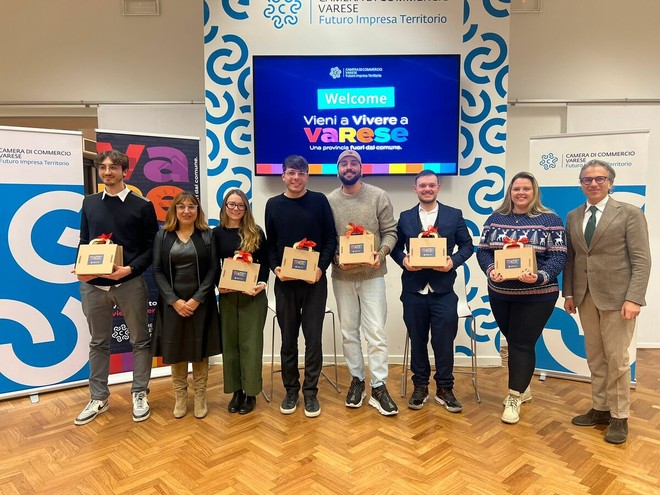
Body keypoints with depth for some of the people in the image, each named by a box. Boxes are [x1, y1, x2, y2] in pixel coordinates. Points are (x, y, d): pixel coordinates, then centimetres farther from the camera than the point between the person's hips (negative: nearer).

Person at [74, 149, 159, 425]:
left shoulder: (142, 206, -2)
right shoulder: (89, 203, 10)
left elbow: (152, 247, -3)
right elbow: (83, 242, 14)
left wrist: (131, 269, -17)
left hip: (130, 284, -3)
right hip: (93, 285, 4)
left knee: (140, 340, 7)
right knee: (98, 342, 14)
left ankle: (139, 395, 23)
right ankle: (98, 399, 27)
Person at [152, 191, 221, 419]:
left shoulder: (207, 235, 2)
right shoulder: (162, 236, 4)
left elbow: (213, 269, -4)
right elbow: (157, 271, -1)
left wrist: (197, 299, -13)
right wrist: (174, 300, -12)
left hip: (201, 302, -1)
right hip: (172, 303, 1)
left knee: (200, 351, 5)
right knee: (175, 352, 7)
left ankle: (200, 398, 20)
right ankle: (180, 398, 23)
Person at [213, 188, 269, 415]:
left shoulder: (256, 233, 3)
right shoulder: (217, 233, 6)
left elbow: (264, 263, 2)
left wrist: (262, 283, -15)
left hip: (253, 295, -1)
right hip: (227, 295, 2)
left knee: (250, 343, 1)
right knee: (230, 343, 7)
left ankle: (250, 392, 12)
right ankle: (236, 390, 20)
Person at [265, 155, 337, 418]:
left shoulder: (319, 201, 1)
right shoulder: (273, 204, 6)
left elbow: (331, 239, 1)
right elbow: (270, 244, 8)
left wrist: (321, 267, -13)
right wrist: (275, 267, -9)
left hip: (314, 281, -1)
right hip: (285, 282, 2)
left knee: (313, 338, 3)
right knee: (288, 338, 10)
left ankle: (310, 391, 16)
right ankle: (291, 390, 24)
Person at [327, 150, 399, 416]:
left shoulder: (378, 196, -2)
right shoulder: (329, 201, 2)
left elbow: (390, 232, -2)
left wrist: (381, 253, -19)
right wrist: (336, 259, -14)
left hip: (372, 275, -2)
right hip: (342, 276, 2)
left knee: (376, 332, -2)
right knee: (349, 332, 12)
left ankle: (379, 388, 9)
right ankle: (357, 380, 27)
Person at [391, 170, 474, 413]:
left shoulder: (454, 215, 4)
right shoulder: (405, 217, 8)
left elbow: (467, 245, 5)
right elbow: (395, 246, 10)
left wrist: (454, 261, -12)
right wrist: (403, 261, -10)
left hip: (443, 290, -1)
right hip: (413, 290, 2)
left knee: (444, 341, 2)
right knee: (417, 341, 11)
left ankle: (444, 389, 20)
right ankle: (420, 387, 25)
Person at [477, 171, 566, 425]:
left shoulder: (550, 220, -3)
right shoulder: (495, 219, 6)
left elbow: (558, 256, -9)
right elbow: (483, 250, 3)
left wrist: (540, 276, -25)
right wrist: (491, 270, -17)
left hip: (536, 295, -4)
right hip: (500, 293, 4)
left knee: (522, 344, 0)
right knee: (512, 341, 15)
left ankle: (514, 398, 14)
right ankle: (522, 388, 36)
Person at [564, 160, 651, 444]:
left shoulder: (630, 213, -3)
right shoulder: (573, 217, 10)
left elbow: (641, 261, -8)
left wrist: (633, 298, -16)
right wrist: (568, 293, 5)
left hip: (616, 297, -4)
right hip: (585, 297, 5)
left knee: (617, 360, 2)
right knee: (595, 359, 13)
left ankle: (619, 417, 17)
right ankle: (600, 409, 25)